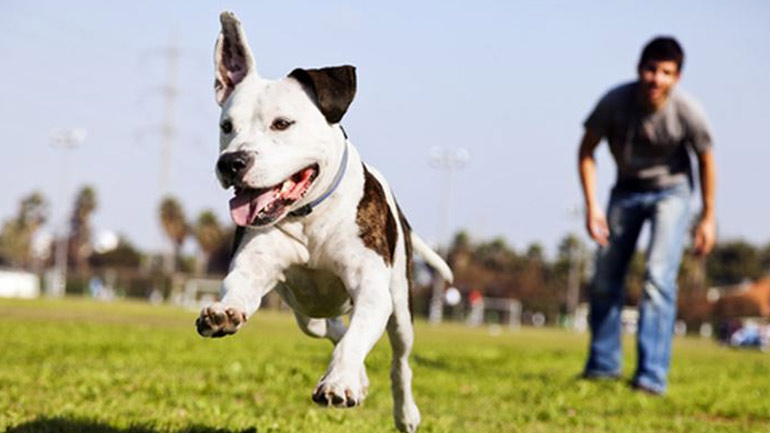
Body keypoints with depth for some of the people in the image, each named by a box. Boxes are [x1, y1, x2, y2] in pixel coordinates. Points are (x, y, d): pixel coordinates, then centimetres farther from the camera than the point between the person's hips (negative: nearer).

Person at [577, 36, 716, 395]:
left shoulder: (687, 112, -26)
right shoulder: (615, 102, -24)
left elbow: (705, 161, -8)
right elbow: (586, 152, -9)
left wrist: (708, 218, -3)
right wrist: (592, 206, -16)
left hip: (671, 191, -3)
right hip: (627, 190, 3)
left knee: (658, 277, -19)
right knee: (604, 280, 7)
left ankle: (652, 376, -19)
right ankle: (603, 365, 24)